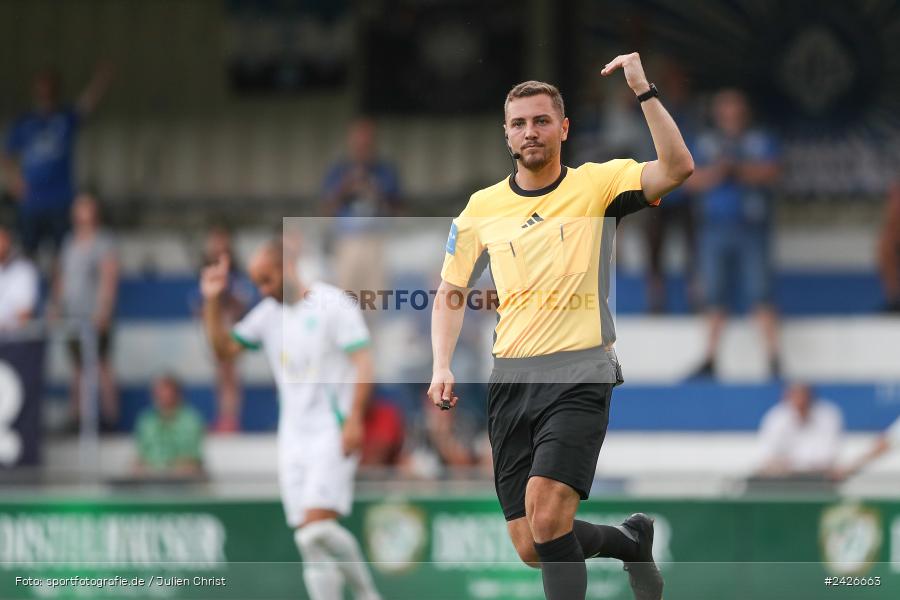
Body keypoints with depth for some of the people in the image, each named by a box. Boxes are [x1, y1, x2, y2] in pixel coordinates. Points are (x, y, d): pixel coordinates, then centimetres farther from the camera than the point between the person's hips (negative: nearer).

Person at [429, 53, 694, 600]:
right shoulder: (482, 207, 11)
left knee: (546, 513, -25)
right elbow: (451, 293, 18)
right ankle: (632, 541, 31)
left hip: (580, 374, -4)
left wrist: (644, 91, -21)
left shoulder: (596, 184, 1)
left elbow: (678, 168, -15)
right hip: (511, 379, 4)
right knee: (533, 549, 3)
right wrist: (443, 367, 4)